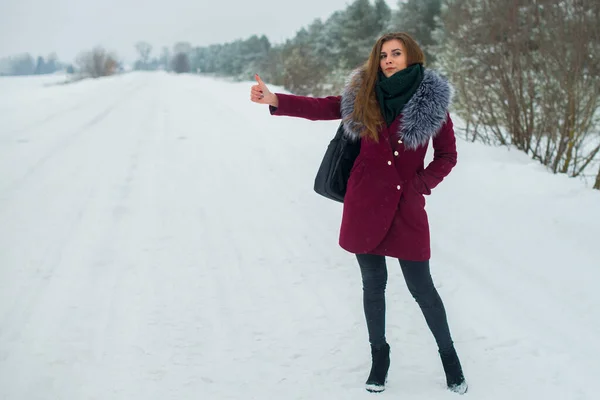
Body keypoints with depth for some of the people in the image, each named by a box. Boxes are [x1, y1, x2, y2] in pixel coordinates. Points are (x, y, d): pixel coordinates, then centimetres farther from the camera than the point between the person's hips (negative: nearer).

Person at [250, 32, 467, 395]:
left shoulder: (432, 100, -4)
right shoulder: (365, 94, 3)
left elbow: (447, 155, 3)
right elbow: (324, 107, -3)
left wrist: (420, 185, -8)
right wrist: (274, 100, -13)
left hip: (407, 206, -2)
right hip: (365, 203, 2)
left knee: (421, 287, 3)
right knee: (373, 283, 11)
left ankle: (449, 355, 24)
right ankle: (379, 355, 29)